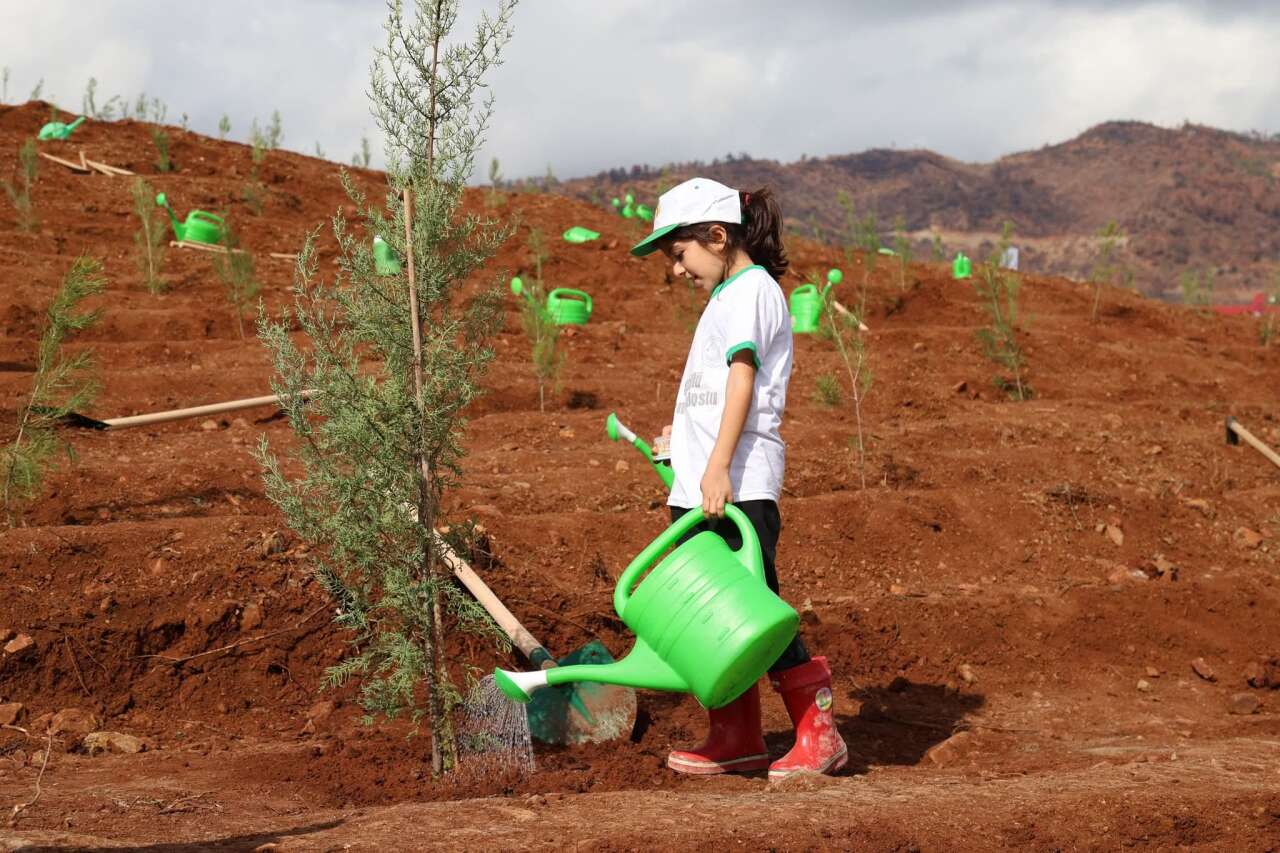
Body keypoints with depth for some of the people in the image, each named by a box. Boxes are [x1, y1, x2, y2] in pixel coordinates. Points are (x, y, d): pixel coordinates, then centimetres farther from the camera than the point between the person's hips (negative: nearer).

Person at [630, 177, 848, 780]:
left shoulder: (751, 288, -7)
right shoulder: (726, 296, 22)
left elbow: (742, 381, -18)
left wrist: (718, 466, -26)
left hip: (739, 486, -10)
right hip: (700, 489, 10)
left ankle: (818, 734, -3)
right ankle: (736, 738, 17)